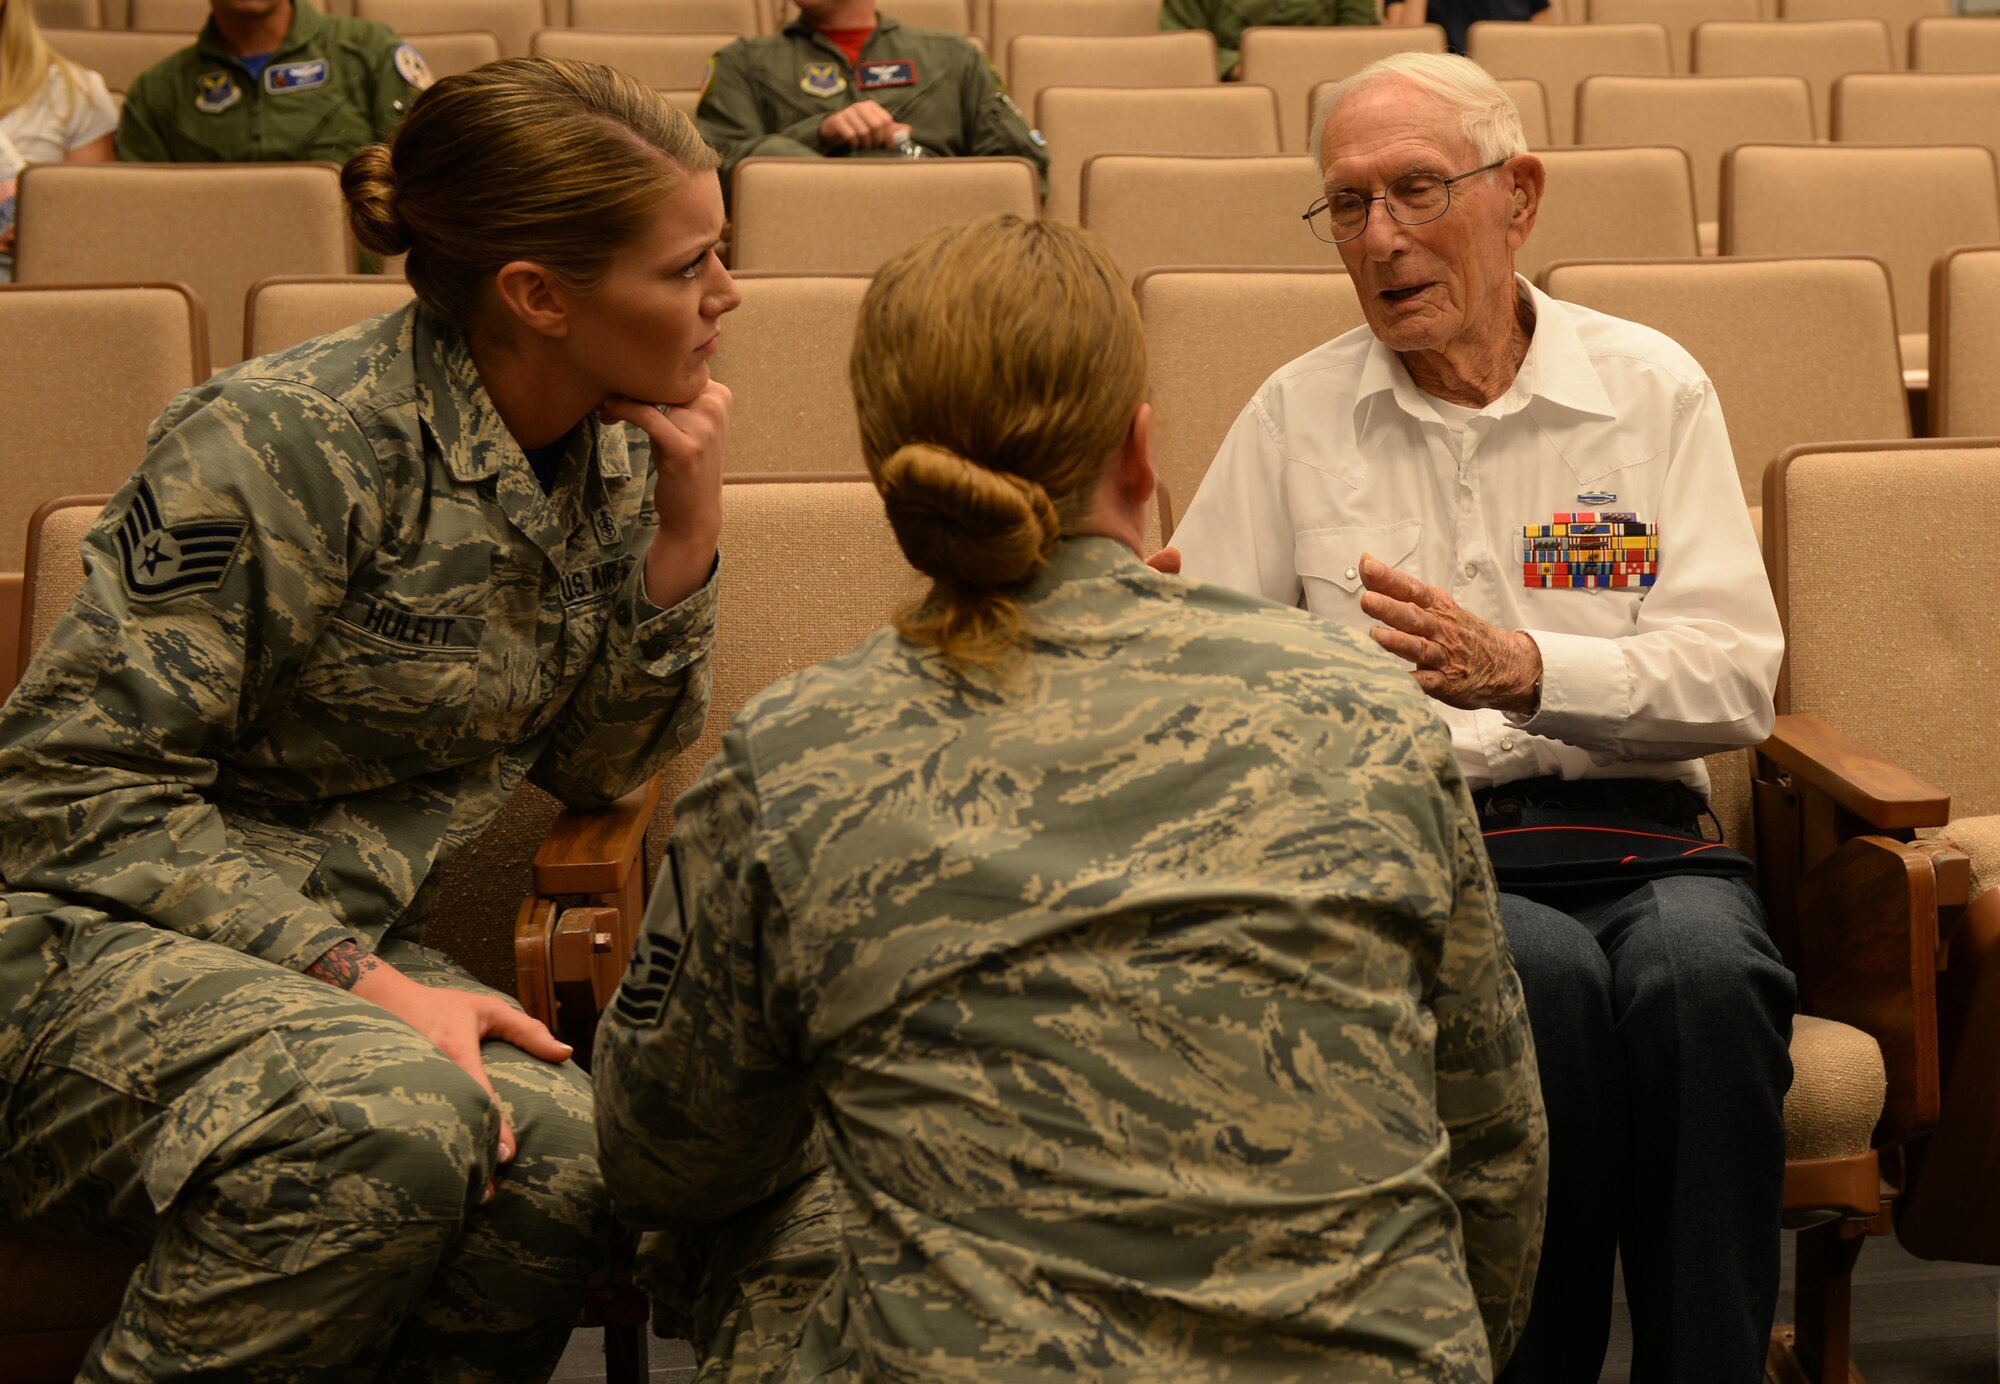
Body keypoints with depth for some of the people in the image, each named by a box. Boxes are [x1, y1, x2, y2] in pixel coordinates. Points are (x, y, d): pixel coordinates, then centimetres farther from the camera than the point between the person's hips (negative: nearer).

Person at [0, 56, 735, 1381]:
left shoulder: (611, 455, 4)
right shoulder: (286, 445, -18)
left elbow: (592, 761, 10)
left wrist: (687, 534, -5)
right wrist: (355, 976, -24)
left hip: (340, 940, 6)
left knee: (561, 1148, -27)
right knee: (394, 1119, -36)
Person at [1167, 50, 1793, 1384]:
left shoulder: (1650, 387, 9)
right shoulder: (1299, 412, 12)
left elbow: (1735, 674, -2)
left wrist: (1525, 670, -18)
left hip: (1625, 829, 1)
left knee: (1703, 965, -34)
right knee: (1544, 970, -34)